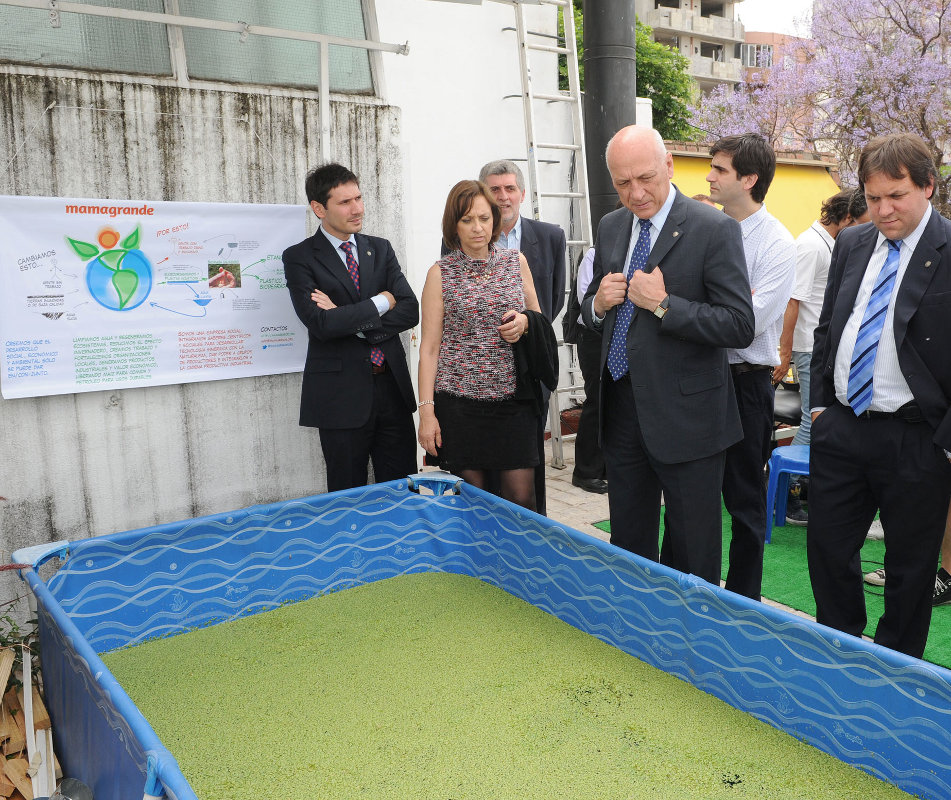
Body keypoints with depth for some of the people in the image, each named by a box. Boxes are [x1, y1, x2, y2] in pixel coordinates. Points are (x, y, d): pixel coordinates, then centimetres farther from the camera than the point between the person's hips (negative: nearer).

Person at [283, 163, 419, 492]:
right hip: (341, 394, -4)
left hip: (393, 387, 4)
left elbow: (410, 311, 0)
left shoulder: (380, 249, 11)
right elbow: (321, 323, -18)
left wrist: (350, 320, -12)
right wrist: (380, 303, -8)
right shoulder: (300, 257, -3)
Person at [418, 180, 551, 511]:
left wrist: (525, 322, -5)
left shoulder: (517, 261, 9)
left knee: (521, 497, 2)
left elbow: (539, 319, 19)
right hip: (459, 401, -2)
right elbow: (429, 347, -1)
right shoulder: (440, 273, 0)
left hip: (513, 398, 2)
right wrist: (426, 411, -7)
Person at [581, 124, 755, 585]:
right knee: (627, 545, 18)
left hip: (685, 415, -6)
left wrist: (663, 304, -22)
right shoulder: (611, 227, 9)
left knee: (692, 556, 8)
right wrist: (599, 303, -5)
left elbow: (740, 326, -16)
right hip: (622, 408, 6)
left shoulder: (714, 229, -11)